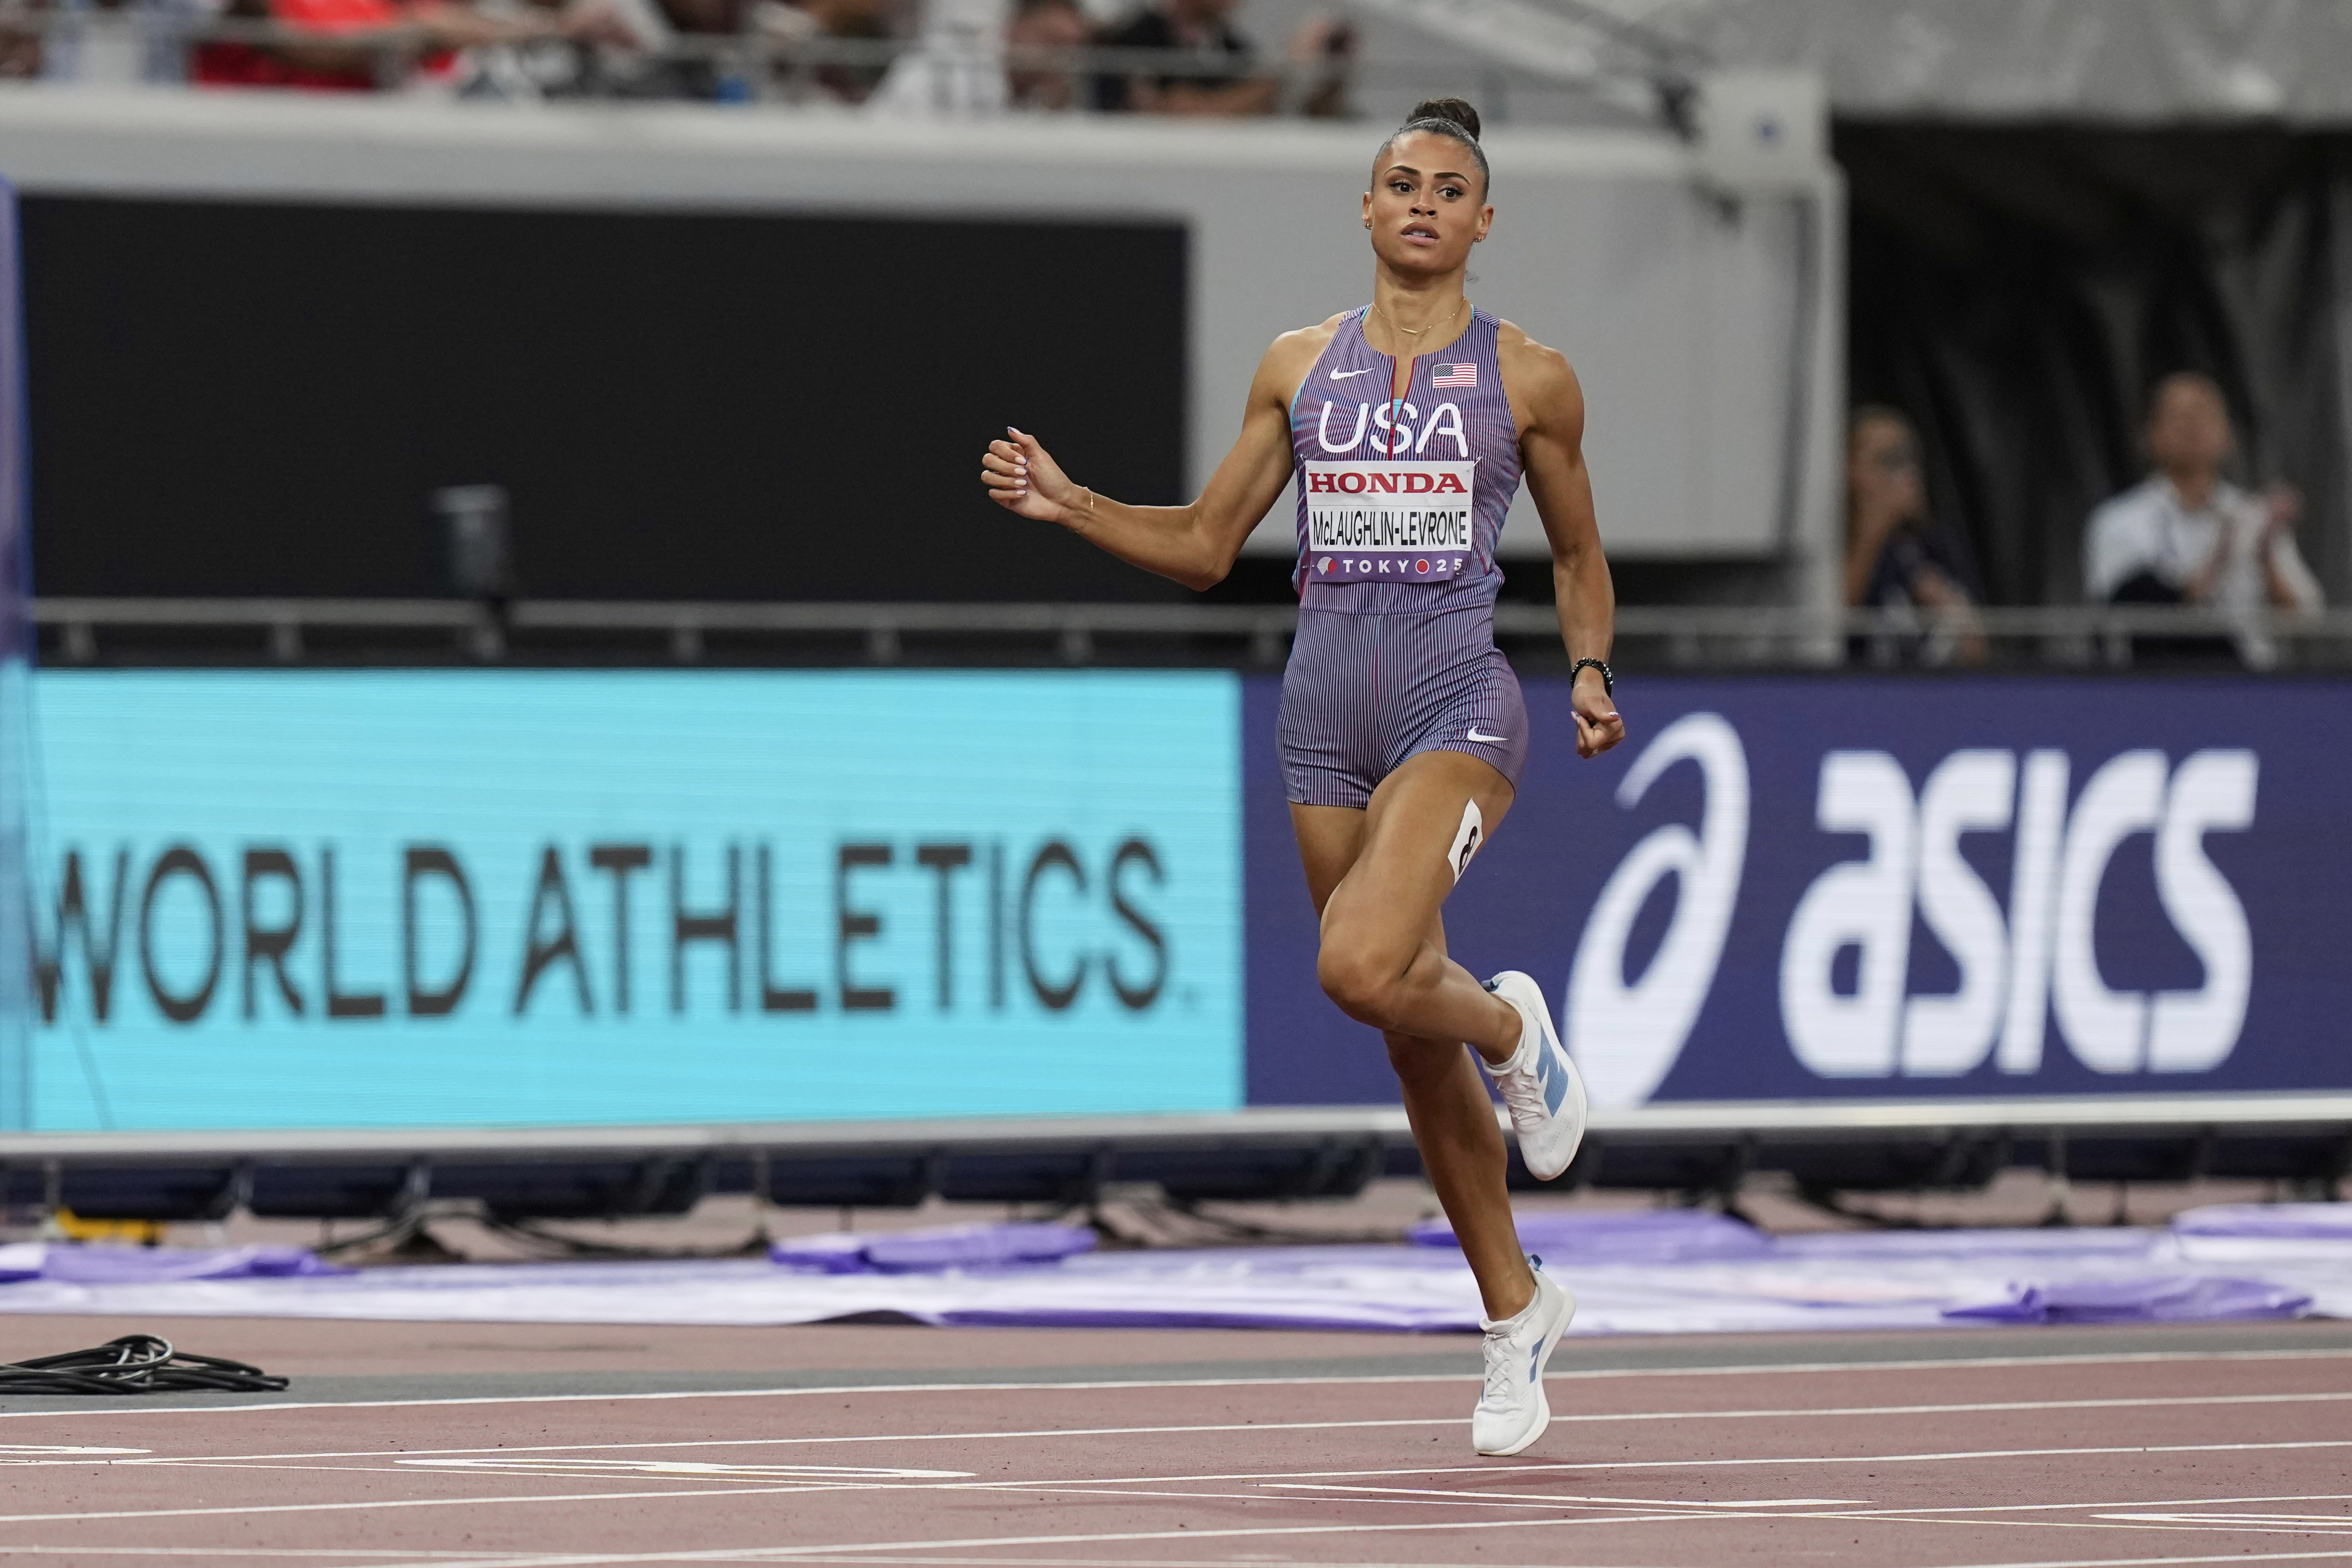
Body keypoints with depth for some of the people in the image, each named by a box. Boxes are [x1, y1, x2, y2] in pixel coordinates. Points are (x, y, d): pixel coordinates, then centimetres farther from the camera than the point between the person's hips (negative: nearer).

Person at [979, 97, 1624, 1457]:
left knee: (1361, 966, -27)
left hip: (1459, 705, -4)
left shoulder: (1527, 376, 3)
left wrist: (1592, 672, -4)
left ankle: (1511, 1029, 7)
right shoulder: (1300, 366, 10)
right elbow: (1205, 544, 15)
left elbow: (1580, 555, 13)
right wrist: (1069, 505, 0)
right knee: (1412, 1039, 7)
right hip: (1327, 718, 4)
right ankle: (1518, 1310, 22)